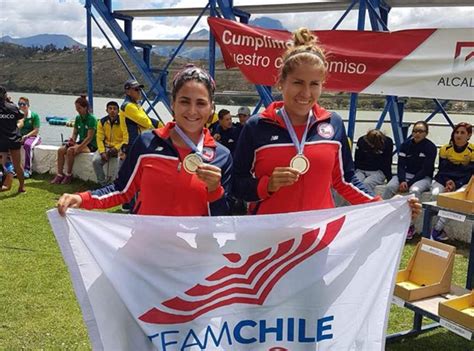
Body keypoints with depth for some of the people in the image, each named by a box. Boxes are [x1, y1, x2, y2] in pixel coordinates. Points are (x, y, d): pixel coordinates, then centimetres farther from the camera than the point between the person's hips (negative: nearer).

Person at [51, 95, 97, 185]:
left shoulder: (91, 119, -13)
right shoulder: (78, 118, 9)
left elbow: (90, 137, -19)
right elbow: (75, 133, 14)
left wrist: (78, 147, -24)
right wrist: (72, 140, -8)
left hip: (91, 145, -8)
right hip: (81, 142, 8)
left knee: (70, 150, -29)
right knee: (60, 150, -12)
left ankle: (69, 175, -15)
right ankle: (59, 175, -10)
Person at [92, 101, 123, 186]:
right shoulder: (102, 122, 3)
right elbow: (99, 138, 2)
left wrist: (116, 148, -20)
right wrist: (102, 152, -13)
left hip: (119, 147, -3)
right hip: (106, 147, 3)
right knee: (95, 160, -22)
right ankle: (103, 183, -6)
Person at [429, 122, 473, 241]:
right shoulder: (445, 149, 3)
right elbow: (442, 169, 4)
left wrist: (456, 185, -19)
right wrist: (447, 182, -17)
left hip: (463, 183, -1)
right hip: (443, 181, 2)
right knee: (436, 194, -30)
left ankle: (437, 228, -26)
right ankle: (439, 230, -23)